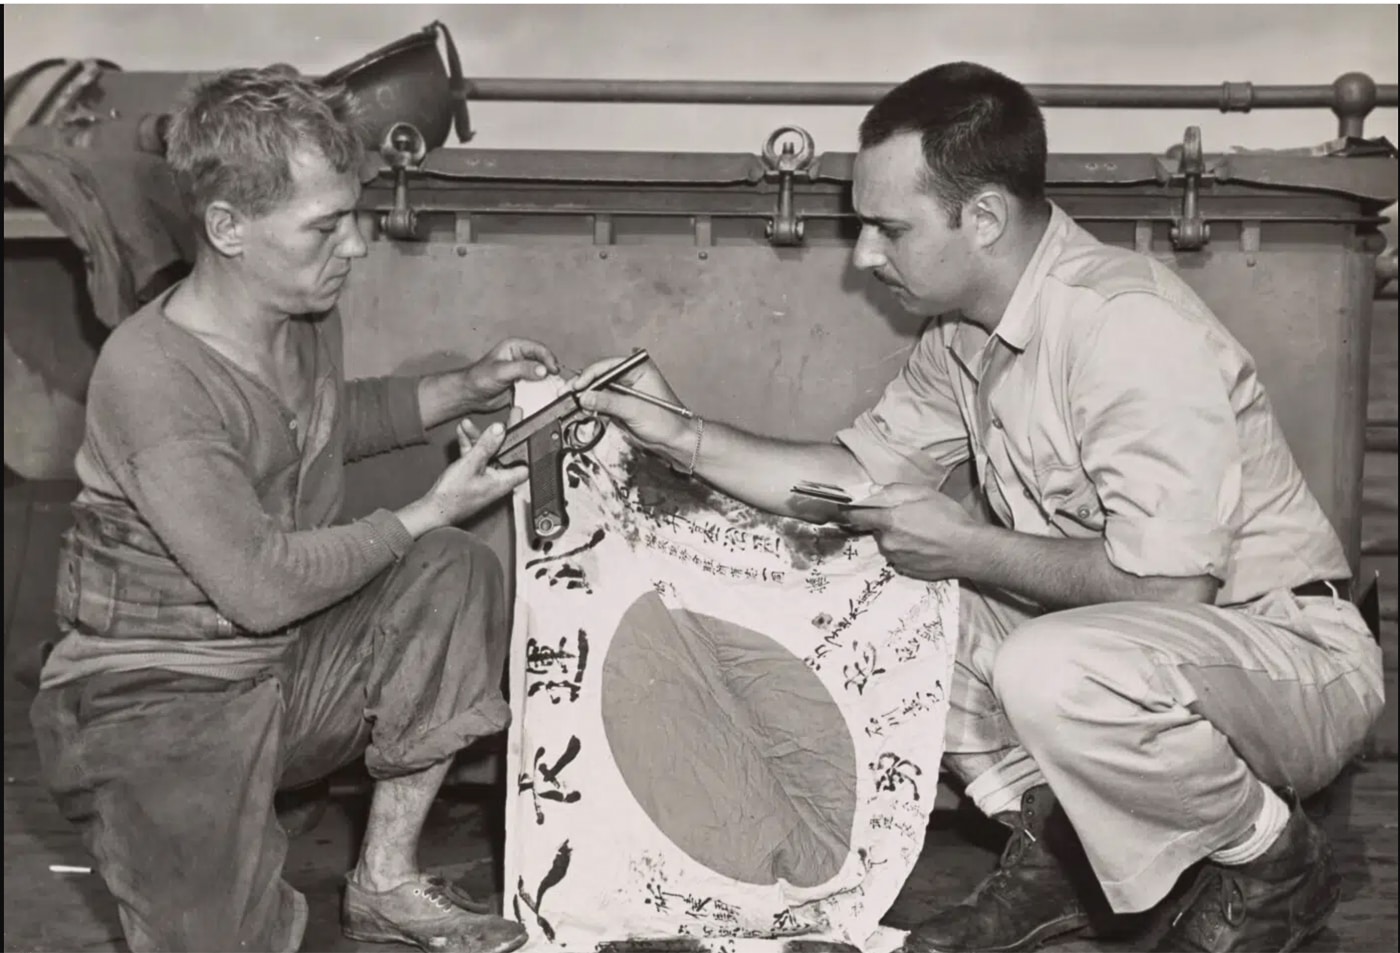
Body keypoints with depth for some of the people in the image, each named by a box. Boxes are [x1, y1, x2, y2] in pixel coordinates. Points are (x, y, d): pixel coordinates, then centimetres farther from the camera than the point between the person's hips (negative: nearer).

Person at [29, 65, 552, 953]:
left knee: (456, 572, -14)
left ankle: (387, 879, -4)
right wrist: (433, 509, -18)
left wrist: (464, 388, 9)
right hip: (161, 701, -7)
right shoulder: (151, 378, -27)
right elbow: (264, 586, -26)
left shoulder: (306, 309, -2)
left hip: (286, 661, 8)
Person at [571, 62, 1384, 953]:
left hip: (1299, 653, -8)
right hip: (1108, 638, 8)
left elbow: (1171, 586, -31)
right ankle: (1051, 842, 7)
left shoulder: (1129, 326, -27)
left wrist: (971, 549, -20)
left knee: (1050, 671, -36)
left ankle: (1272, 866, -6)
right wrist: (684, 435, 0)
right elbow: (860, 472, 9)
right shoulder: (965, 331, 1)